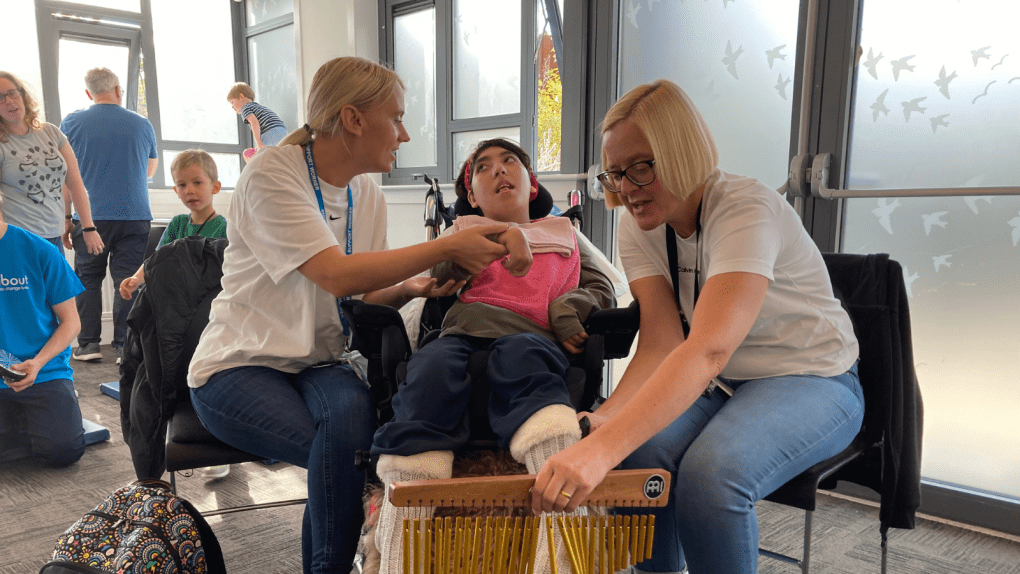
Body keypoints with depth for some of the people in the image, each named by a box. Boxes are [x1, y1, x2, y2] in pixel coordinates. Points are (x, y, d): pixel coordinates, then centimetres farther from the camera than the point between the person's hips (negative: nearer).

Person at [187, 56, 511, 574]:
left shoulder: (367, 194, 6)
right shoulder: (272, 174, -15)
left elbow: (360, 294, 9)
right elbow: (337, 276, -28)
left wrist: (408, 288, -13)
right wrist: (448, 248, -26)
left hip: (317, 361, 5)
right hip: (239, 366, -5)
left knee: (352, 411, -30)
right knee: (345, 450, -31)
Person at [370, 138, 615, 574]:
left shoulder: (564, 233, 36)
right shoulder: (462, 229, 33)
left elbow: (603, 289, 24)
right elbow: (440, 276, 10)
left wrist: (567, 309, 0)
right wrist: (498, 238, -10)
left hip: (530, 339, 0)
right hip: (461, 332, 1)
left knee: (521, 353, -37)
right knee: (433, 365, -35)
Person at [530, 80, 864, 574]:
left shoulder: (748, 210, -26)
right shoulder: (638, 225, -5)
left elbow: (708, 351, -40)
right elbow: (662, 345, -15)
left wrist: (603, 447, -52)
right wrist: (602, 419, -34)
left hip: (810, 381, -5)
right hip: (718, 385, 5)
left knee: (710, 473, -33)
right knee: (639, 451, -25)